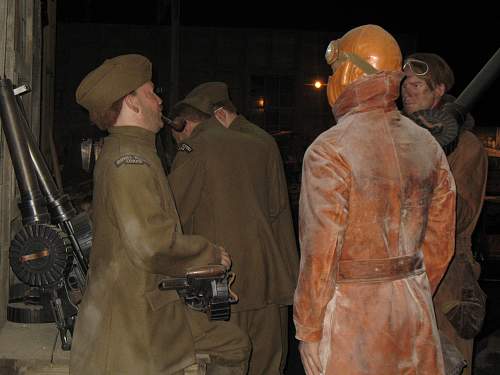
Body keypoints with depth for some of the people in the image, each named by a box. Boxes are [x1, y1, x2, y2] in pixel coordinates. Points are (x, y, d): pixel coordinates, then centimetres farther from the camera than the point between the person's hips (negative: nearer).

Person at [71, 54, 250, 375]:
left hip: (155, 311, 10)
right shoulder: (129, 159, -17)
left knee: (233, 344, 15)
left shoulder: (133, 154, 17)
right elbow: (153, 245, -27)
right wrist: (211, 254, -12)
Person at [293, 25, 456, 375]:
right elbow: (441, 240, 11)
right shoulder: (428, 145, 5)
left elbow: (320, 253, -16)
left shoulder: (330, 151, -14)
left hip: (352, 310, -6)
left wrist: (307, 329, -7)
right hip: (416, 310, 6)